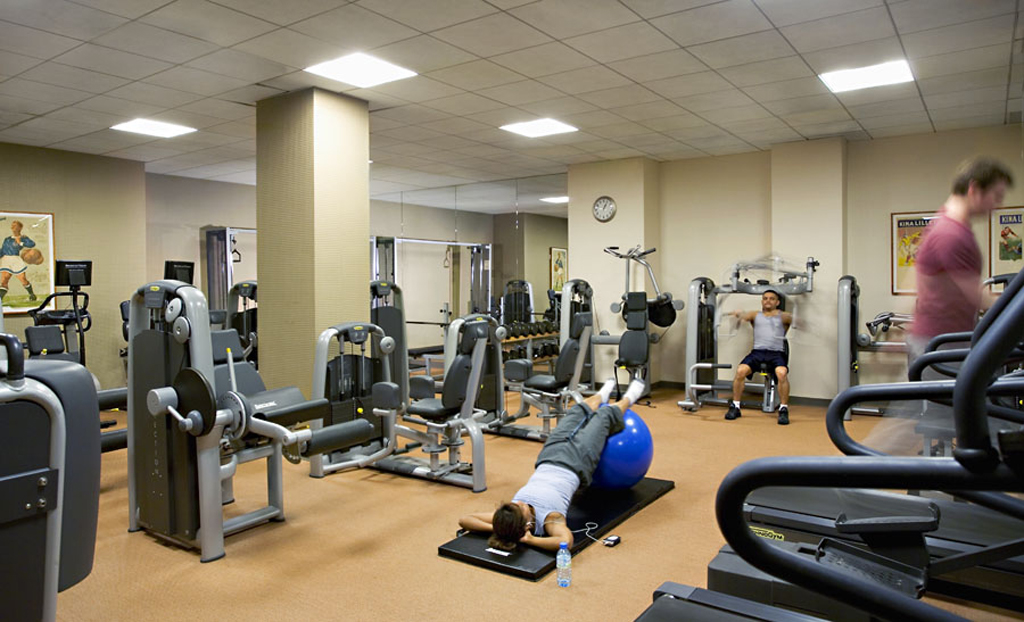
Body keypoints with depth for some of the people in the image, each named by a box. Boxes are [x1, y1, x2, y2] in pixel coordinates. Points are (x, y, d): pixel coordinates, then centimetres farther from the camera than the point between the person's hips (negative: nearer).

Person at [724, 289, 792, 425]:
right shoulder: (756, 315, 20)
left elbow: (792, 318, -3)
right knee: (740, 370, -27)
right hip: (758, 351, 1)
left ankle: (783, 410, -18)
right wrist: (738, 314, -25)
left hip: (777, 353, -1)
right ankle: (735, 407, -12)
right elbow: (745, 315, -1)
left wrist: (795, 319, -28)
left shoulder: (782, 316, 18)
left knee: (782, 373, -33)